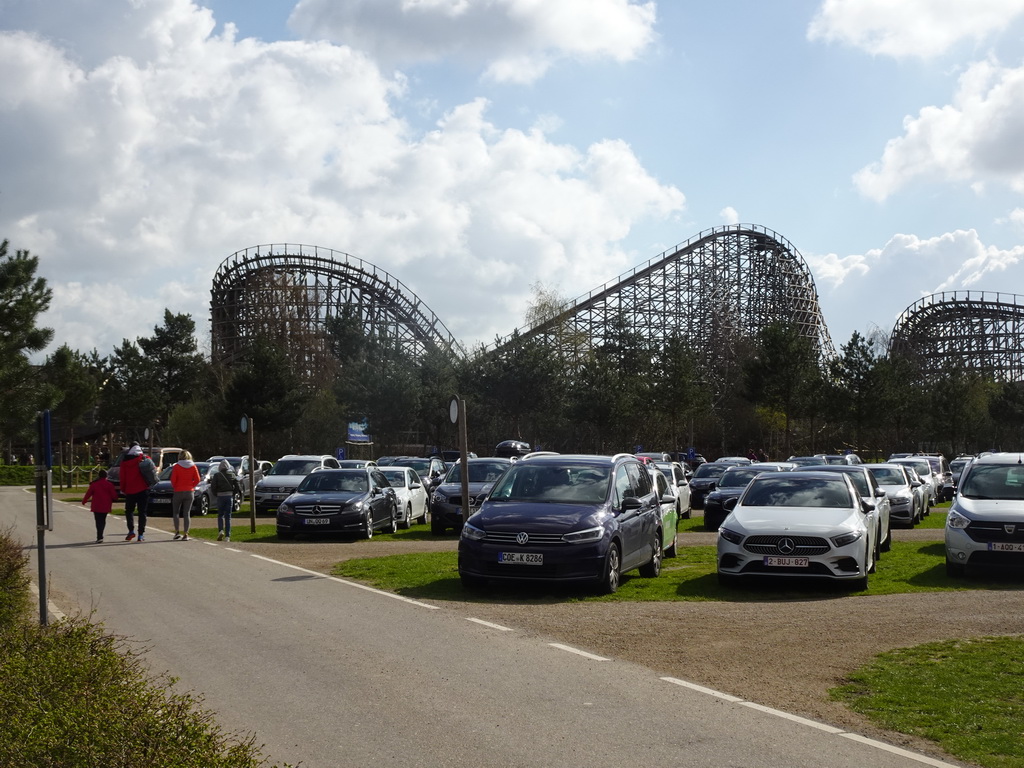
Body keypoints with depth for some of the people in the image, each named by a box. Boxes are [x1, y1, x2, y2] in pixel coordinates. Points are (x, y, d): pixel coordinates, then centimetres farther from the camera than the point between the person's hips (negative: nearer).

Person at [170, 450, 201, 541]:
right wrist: (191, 486, 11)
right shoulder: (193, 467, 0)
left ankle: (177, 531, 0)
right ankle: (186, 534, -1)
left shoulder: (176, 466, -6)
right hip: (190, 492, 2)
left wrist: (174, 487, 7)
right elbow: (197, 479, -2)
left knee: (175, 512, 11)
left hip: (178, 492, -2)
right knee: (187, 513, 4)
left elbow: (173, 480, -10)